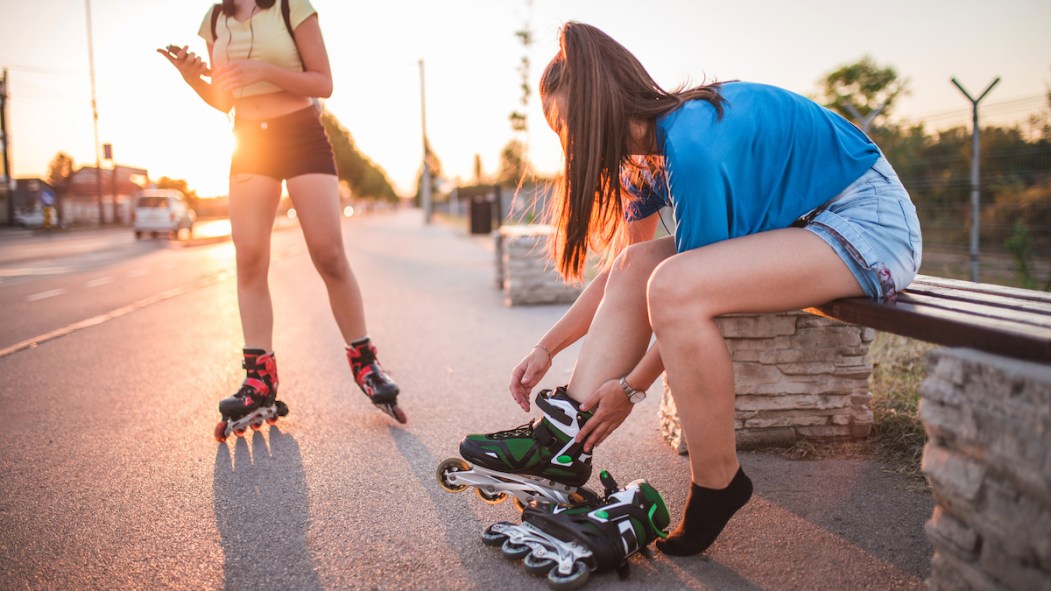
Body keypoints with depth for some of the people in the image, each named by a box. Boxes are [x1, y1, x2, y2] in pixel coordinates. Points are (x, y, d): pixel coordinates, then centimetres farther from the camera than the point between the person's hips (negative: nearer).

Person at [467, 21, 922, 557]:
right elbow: (623, 271, 11)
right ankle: (564, 440, -3)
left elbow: (686, 294, -20)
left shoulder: (693, 149, -27)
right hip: (804, 223, 9)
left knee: (674, 286, -29)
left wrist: (631, 388, -9)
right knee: (637, 266, -2)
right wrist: (547, 348, 11)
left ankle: (717, 487, -11)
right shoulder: (649, 149, 2)